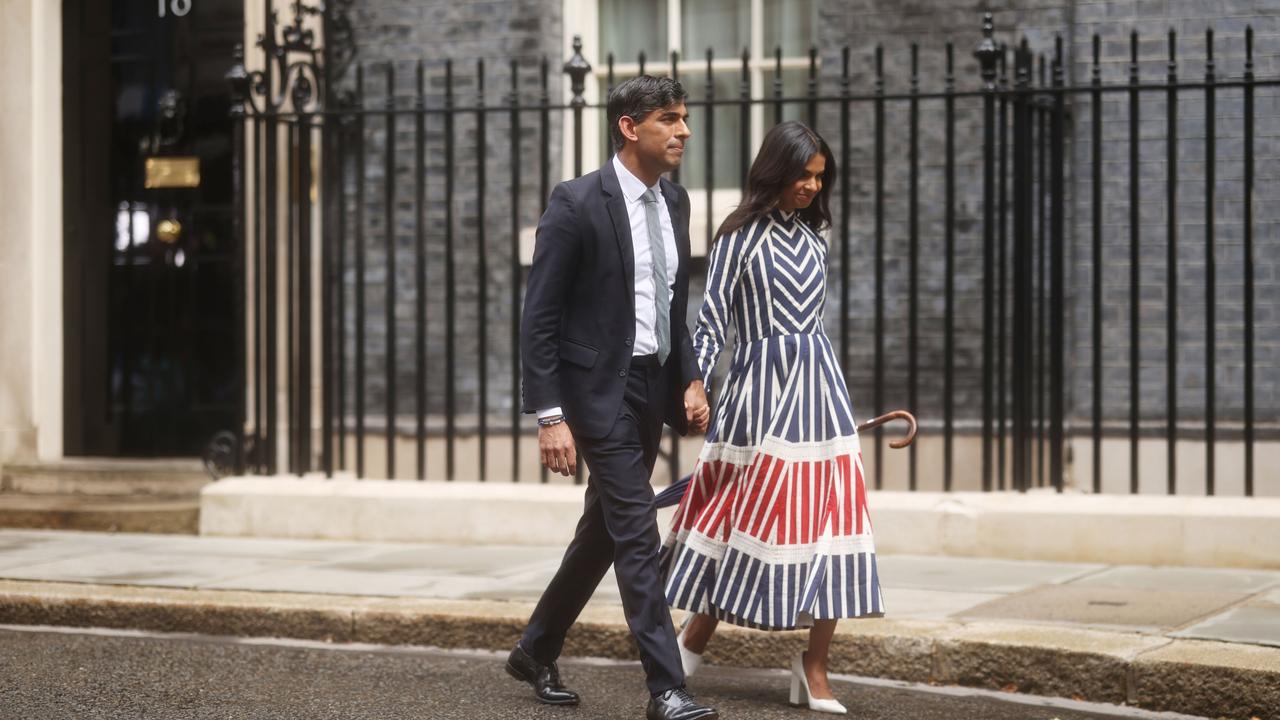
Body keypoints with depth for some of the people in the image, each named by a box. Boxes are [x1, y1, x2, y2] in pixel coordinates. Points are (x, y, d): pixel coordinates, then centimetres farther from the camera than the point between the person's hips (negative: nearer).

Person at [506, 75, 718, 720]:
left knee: (602, 531, 16)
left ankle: (536, 651, 33)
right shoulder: (577, 204, -14)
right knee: (637, 533, -9)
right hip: (600, 389, -8)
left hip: (654, 387, 8)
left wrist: (690, 379, 7)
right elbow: (539, 318, -14)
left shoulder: (674, 201, 9)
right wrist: (549, 416, -18)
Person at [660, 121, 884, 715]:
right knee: (747, 515, -2)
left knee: (829, 517, -1)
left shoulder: (815, 236, 13)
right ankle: (692, 644, 15)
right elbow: (711, 318, -7)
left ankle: (814, 667, 3)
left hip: (818, 384, 5)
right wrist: (695, 389, -16)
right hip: (761, 383, -5)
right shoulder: (741, 235, -4)